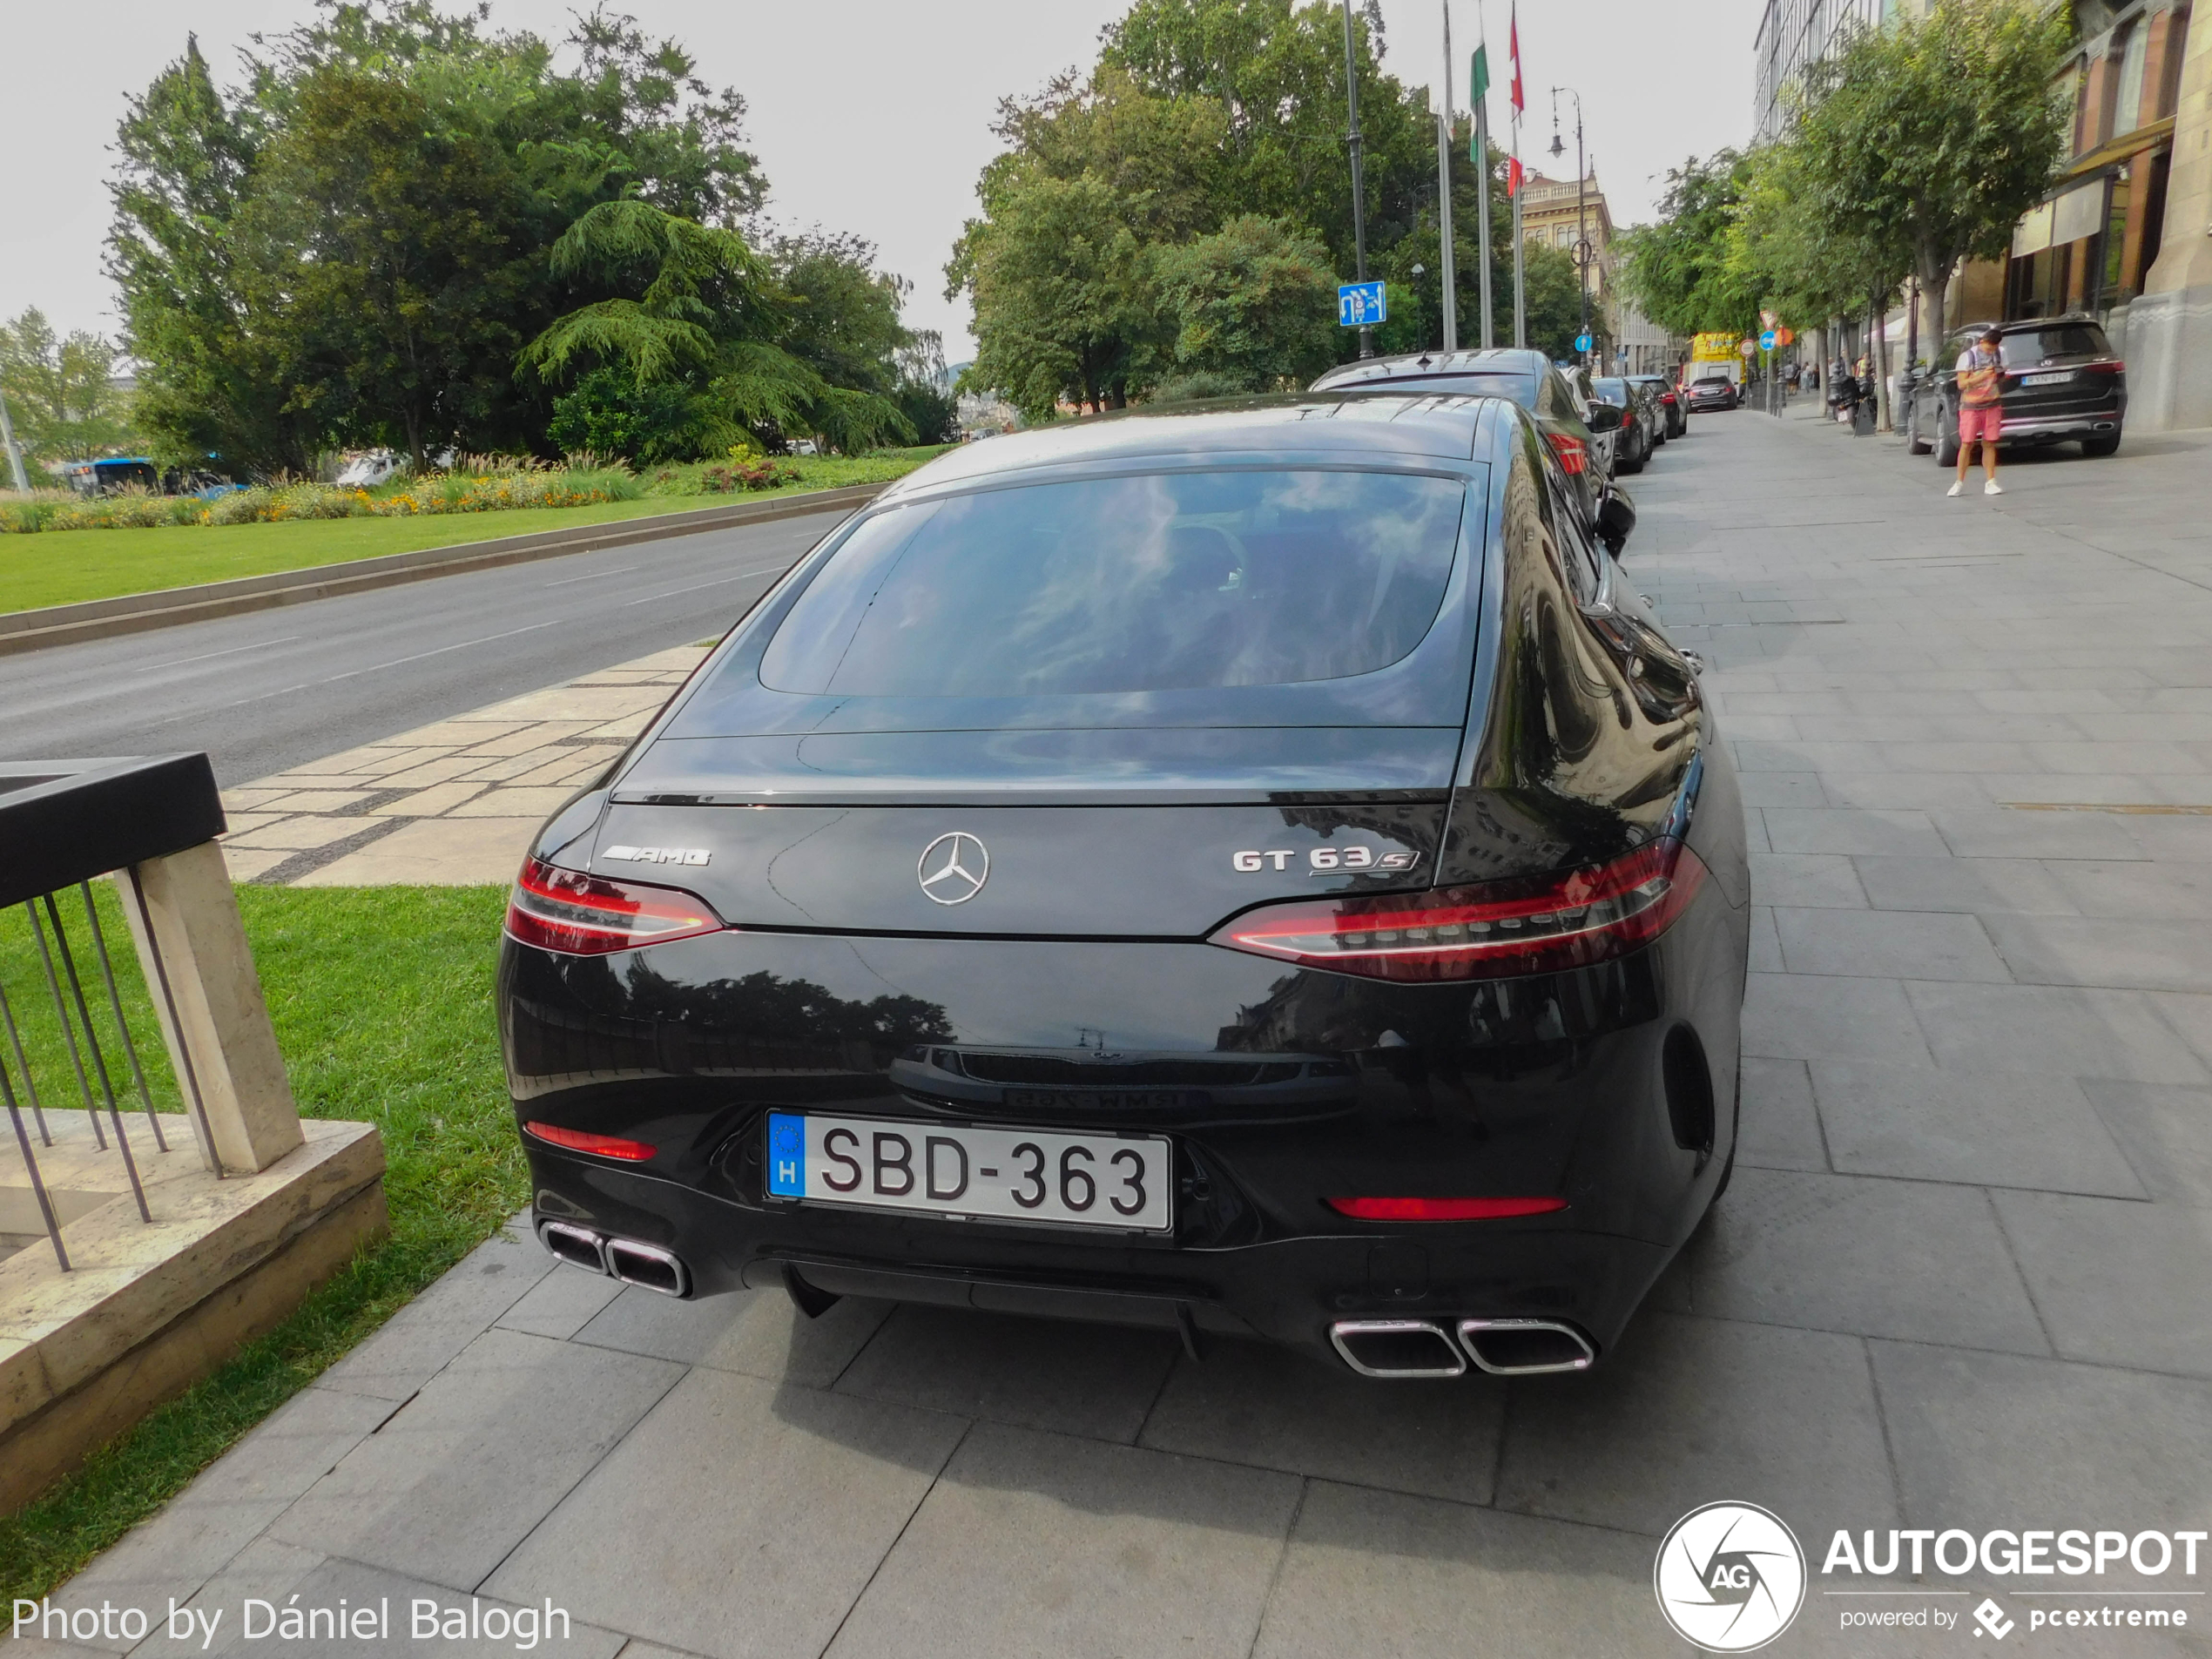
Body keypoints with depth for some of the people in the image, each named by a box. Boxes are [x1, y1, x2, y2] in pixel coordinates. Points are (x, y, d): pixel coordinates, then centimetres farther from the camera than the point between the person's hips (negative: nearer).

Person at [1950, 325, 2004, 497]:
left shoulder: (1997, 355, 9)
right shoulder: (1968, 356, -6)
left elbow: (1999, 379, 21)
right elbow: (1961, 384, -10)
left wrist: (2004, 377, -2)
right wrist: (1982, 376, -23)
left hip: (1992, 405, 4)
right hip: (1971, 406, -4)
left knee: (1989, 443, 3)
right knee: (1967, 444, -3)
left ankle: (1990, 482, 4)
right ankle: (1960, 483, 4)